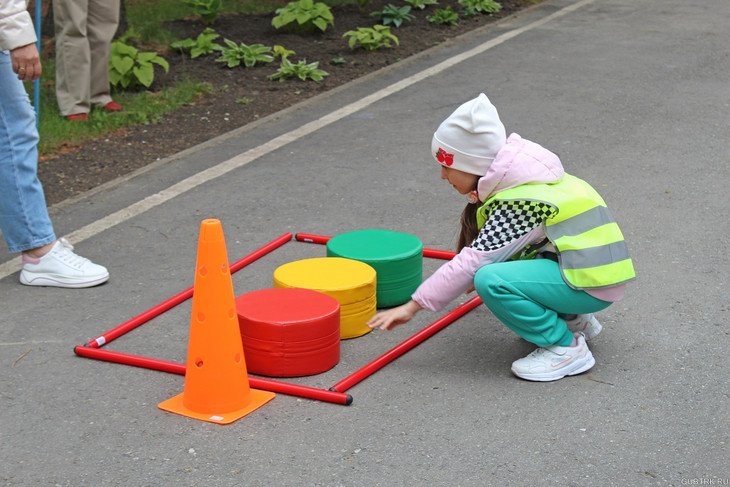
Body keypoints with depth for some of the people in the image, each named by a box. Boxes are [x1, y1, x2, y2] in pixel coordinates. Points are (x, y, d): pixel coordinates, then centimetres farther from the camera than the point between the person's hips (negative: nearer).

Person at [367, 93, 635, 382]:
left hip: (590, 283, -10)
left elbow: (470, 264, -22)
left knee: (491, 281, -23)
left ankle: (567, 346, -9)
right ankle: (574, 319, 18)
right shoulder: (516, 179, 6)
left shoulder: (520, 202, -22)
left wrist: (413, 306, -17)